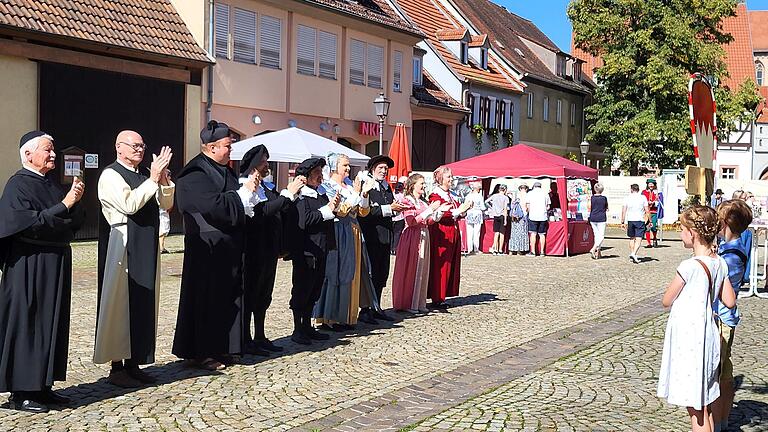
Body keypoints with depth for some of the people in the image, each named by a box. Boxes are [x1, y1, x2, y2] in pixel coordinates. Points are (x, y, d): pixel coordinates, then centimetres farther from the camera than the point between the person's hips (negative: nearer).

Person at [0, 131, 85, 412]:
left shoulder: (52, 183, 12)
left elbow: (76, 221, 10)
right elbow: (30, 223, -20)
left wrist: (75, 199, -8)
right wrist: (64, 204, -20)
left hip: (56, 261, 8)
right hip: (30, 265, -8)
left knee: (52, 323, 10)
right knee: (26, 324, -2)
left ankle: (41, 385, 18)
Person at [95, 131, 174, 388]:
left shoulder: (145, 174, 13)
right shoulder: (111, 175, -8)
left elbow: (166, 204, 10)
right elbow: (129, 205, -22)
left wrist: (163, 178, -5)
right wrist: (153, 179, -18)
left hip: (147, 250, 7)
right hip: (122, 248, -7)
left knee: (144, 306, 10)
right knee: (119, 306, 0)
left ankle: (133, 363, 19)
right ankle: (116, 367, 9)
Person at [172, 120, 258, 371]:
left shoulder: (225, 170, 13)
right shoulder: (195, 174, -14)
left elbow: (235, 205, 20)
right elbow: (215, 205, -23)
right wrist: (245, 192, -15)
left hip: (228, 247, 9)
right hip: (207, 249, -9)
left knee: (227, 298, 12)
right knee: (205, 300, -1)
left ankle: (219, 349, 22)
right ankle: (197, 354, 8)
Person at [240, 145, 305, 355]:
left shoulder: (266, 187, 14)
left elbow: (281, 211, 17)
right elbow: (263, 211, -25)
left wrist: (294, 191, 3)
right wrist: (288, 193, -20)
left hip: (268, 249, 9)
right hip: (253, 249, -9)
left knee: (263, 295, 14)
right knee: (249, 294, -1)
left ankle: (260, 338, 22)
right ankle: (246, 340, 5)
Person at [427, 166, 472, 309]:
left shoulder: (452, 195, 17)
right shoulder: (435, 195, -8)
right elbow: (439, 215, -19)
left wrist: (464, 209, 2)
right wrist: (458, 210, -19)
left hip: (453, 234, 8)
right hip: (441, 235, -8)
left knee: (451, 265, 8)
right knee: (439, 266, -6)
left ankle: (441, 297, 13)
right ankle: (436, 299, 0)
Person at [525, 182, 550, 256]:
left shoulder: (530, 193, 3)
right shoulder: (545, 194, 9)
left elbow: (527, 206, 0)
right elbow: (548, 207, 10)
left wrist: (527, 211, 19)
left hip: (533, 216, -2)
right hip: (543, 217, 2)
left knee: (533, 234, -1)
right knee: (542, 234, 6)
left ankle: (533, 251, -3)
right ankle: (542, 252, 7)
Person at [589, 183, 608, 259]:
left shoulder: (592, 198, 0)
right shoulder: (604, 198, -5)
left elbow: (589, 209, 2)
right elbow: (607, 208, 9)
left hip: (593, 219, 4)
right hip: (601, 219, -4)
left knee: (596, 235, 13)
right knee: (601, 236, 0)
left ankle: (598, 253, 16)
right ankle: (593, 249, -18)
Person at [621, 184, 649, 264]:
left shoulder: (627, 198, 3)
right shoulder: (643, 197, 0)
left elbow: (624, 211, 1)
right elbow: (647, 211, -2)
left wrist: (623, 222, 5)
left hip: (630, 220, 2)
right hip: (640, 220, -2)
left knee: (632, 238, 16)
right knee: (638, 239, -4)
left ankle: (631, 255, 20)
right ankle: (634, 254, -22)